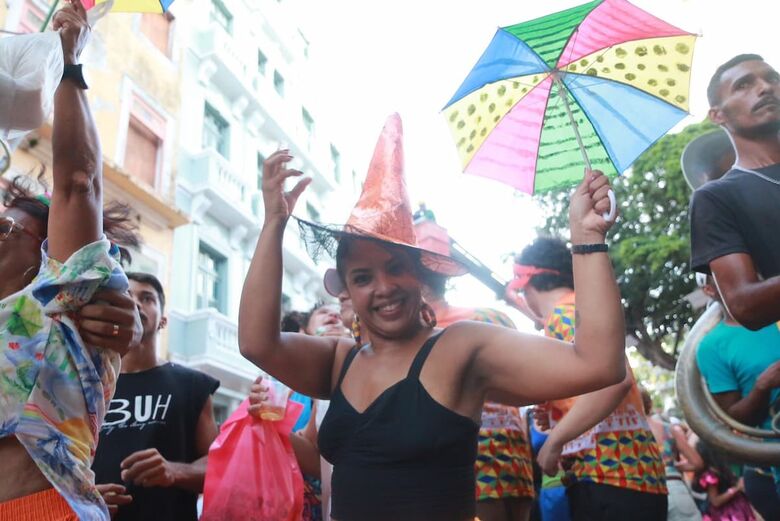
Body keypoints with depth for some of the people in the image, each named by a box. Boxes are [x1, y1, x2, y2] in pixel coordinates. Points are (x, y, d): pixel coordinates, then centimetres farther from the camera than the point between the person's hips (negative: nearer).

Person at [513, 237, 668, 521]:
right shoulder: (574, 310, 19)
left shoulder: (565, 312, -9)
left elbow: (614, 379, -26)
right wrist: (556, 415, 19)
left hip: (609, 474, -10)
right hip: (615, 471, 10)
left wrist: (553, 441, -18)